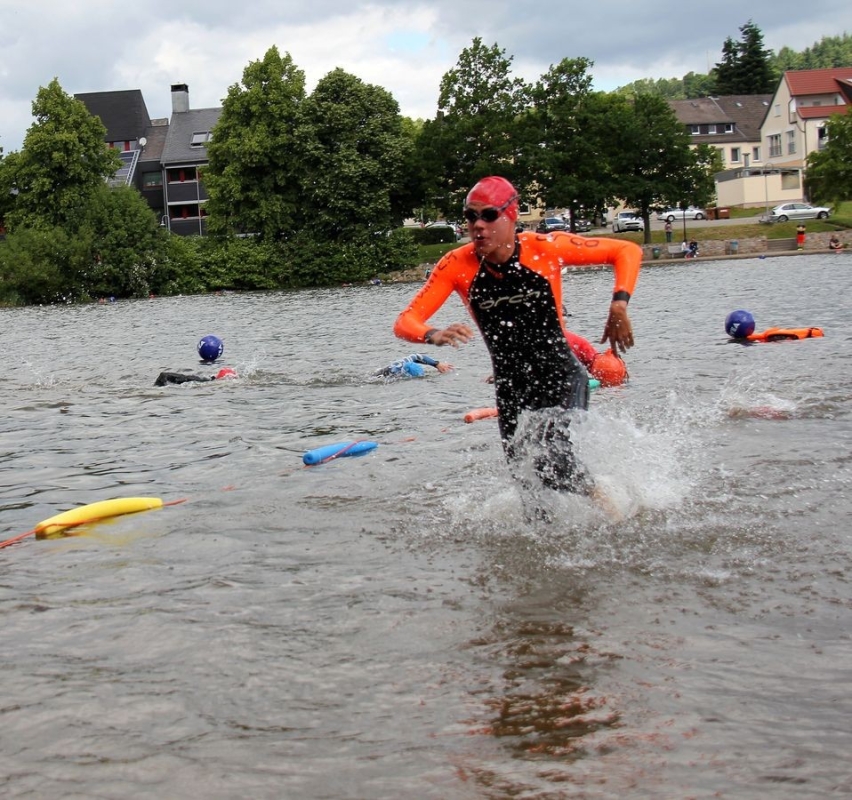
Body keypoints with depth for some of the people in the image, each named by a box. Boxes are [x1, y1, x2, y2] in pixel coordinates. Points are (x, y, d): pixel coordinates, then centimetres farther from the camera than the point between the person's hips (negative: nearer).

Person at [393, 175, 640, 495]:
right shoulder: (456, 265, -13)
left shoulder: (545, 248, -17)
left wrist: (619, 305, -23)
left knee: (553, 460, -23)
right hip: (511, 389, 3)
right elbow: (405, 322, -17)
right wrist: (434, 335, -40)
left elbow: (628, 251, -7)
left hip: (562, 376, -3)